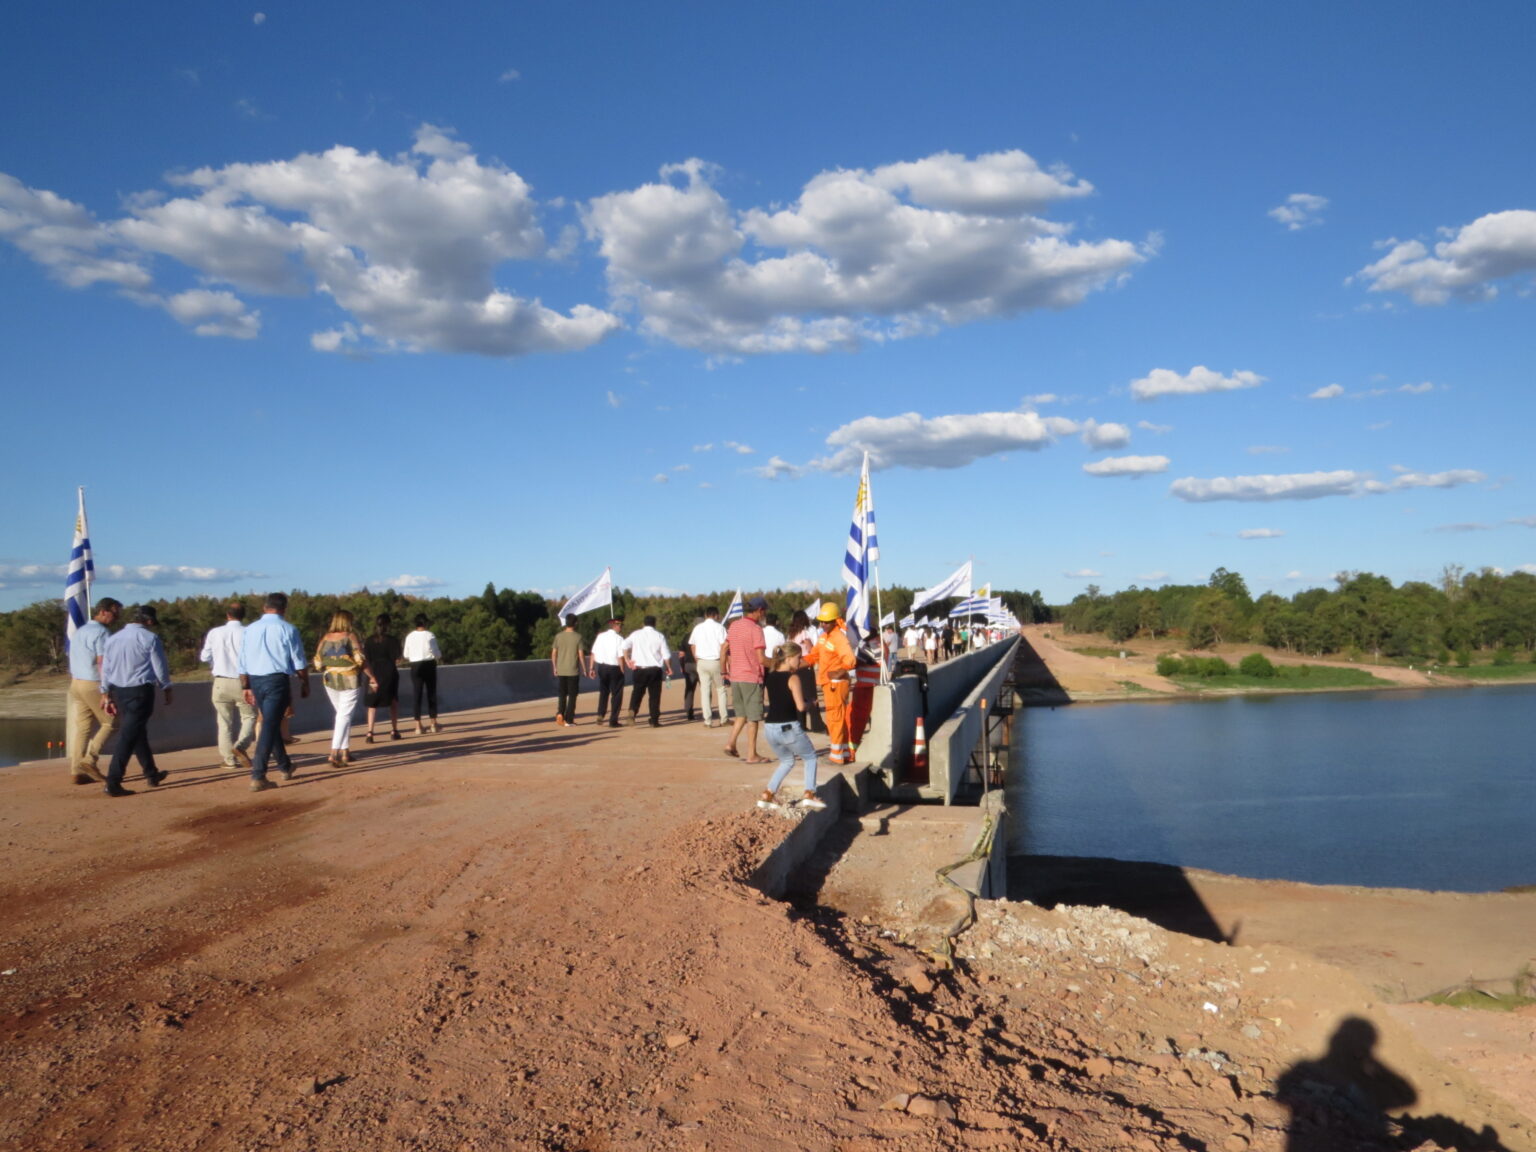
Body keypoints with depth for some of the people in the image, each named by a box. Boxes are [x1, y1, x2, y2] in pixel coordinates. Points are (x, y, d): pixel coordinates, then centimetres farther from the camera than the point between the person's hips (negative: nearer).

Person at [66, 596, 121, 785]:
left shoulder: (79, 631, 16)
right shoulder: (102, 633, -13)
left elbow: (72, 664, 19)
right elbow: (102, 664, -20)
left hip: (76, 684, 8)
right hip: (93, 685, -8)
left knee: (82, 726, 8)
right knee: (110, 722, 2)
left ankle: (77, 769, 6)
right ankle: (89, 759, -8)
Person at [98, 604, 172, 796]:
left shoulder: (113, 639, 11)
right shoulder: (150, 638, -7)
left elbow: (105, 669, 13)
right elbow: (160, 667, -5)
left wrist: (107, 695, 19)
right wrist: (167, 689, 8)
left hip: (118, 691, 7)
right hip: (141, 691, -7)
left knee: (138, 732, 19)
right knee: (129, 736, -7)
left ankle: (152, 774, 29)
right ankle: (113, 782, -11)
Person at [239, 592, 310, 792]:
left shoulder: (250, 630, 8)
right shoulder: (288, 629, -5)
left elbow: (243, 664, 11)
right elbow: (299, 663, -4)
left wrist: (247, 687, 19)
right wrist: (305, 684, 8)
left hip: (255, 682, 5)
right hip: (277, 680, -5)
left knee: (271, 724, 19)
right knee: (270, 727, -5)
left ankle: (285, 766, 33)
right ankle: (257, 777, -10)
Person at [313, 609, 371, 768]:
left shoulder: (325, 638, 5)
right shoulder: (350, 637, -8)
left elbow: (318, 664, 7)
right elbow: (360, 660, -13)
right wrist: (370, 676, -3)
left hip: (330, 681, 5)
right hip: (349, 680, -5)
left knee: (341, 714, 18)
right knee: (344, 717, -3)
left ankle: (345, 752, 20)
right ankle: (334, 753, -13)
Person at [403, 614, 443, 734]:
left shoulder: (409, 637, 1)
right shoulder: (430, 636, -9)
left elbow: (406, 655, 5)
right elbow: (436, 653, -10)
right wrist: (440, 654, 12)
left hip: (415, 666, 3)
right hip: (429, 665, -3)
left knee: (417, 695, 7)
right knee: (431, 694, 7)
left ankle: (418, 726, 5)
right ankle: (434, 724, 11)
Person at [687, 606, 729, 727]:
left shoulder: (697, 628, 7)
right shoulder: (719, 628, -5)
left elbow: (692, 646, 10)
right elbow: (724, 647, -10)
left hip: (702, 662, 3)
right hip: (716, 662, -3)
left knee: (705, 690, 7)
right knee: (720, 689, 10)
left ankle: (707, 720, 5)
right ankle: (724, 718, 10)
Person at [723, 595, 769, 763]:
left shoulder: (734, 625, 7)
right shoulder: (755, 629, -14)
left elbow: (724, 649, 11)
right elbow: (761, 658, -18)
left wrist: (725, 670, 19)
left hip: (735, 677, 7)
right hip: (752, 677, -6)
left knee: (741, 714, 20)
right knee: (753, 718, 3)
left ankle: (730, 743, 6)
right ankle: (751, 755, 6)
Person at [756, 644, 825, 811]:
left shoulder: (769, 677, 8)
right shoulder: (793, 678, -10)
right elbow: (800, 706, -15)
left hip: (769, 728, 6)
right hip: (789, 728, -6)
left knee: (787, 761, 27)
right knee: (810, 757, 17)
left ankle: (767, 794, 16)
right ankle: (809, 794, 6)